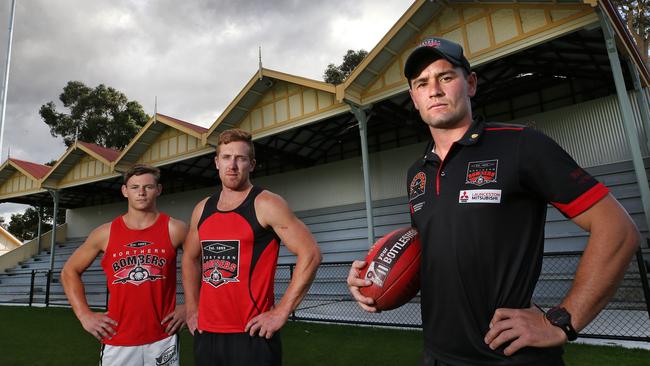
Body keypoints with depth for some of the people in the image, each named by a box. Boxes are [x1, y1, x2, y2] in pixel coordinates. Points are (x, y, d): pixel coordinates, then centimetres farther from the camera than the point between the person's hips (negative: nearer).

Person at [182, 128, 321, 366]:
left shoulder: (266, 204, -11)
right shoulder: (202, 209, 7)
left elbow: (310, 254, -15)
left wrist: (281, 312, -16)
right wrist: (192, 309, 14)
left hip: (252, 335, -5)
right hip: (206, 333, 6)